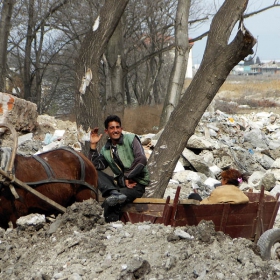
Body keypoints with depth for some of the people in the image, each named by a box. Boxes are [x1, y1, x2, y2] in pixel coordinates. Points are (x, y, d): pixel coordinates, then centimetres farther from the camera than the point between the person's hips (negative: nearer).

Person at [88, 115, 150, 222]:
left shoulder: (131, 139, -1)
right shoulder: (105, 150, 12)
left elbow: (141, 160, -14)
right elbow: (94, 166, -1)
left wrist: (127, 177, -13)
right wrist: (93, 145, -5)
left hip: (137, 184, -6)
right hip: (120, 183, 6)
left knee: (109, 204, -29)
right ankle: (114, 193, -37)